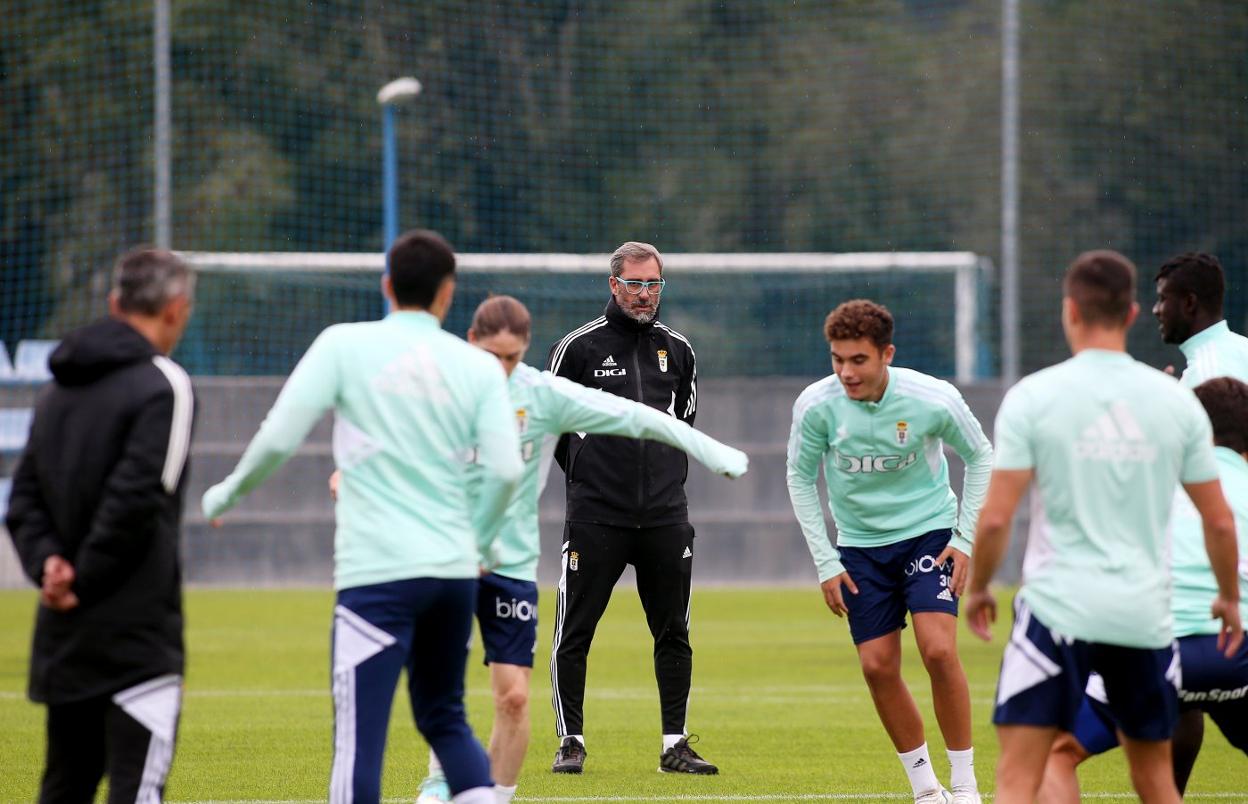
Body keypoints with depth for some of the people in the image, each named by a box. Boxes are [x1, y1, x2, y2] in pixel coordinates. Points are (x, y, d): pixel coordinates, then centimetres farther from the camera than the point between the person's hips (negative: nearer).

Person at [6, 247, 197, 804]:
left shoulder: (60, 388, 14)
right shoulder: (162, 386, -10)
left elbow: (25, 500, 12)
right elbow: (135, 501, -18)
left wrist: (47, 562, -3)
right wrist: (85, 584, -10)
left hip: (62, 633, 8)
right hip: (136, 632, -8)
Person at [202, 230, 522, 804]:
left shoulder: (344, 346, -1)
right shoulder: (479, 367, 7)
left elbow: (278, 438, -6)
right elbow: (505, 470, -1)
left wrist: (226, 493, 12)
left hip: (376, 571, -4)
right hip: (454, 573, 4)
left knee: (360, 736, -7)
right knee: (445, 720, 21)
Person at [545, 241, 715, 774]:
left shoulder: (677, 350, 10)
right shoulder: (578, 347, -2)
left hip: (665, 517, 3)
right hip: (595, 516, -3)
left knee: (673, 634, 5)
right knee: (574, 633, -2)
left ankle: (675, 745, 12)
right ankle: (571, 742, 7)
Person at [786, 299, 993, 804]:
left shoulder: (934, 400, -19)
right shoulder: (816, 406, -16)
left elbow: (979, 457, 0)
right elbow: (800, 478, 1)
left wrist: (965, 539, -5)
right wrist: (825, 563, -3)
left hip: (928, 533, -2)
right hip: (860, 545, 2)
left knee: (939, 651, -18)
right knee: (877, 666, -3)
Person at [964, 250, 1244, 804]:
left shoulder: (1032, 398, -6)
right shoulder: (1176, 402, 3)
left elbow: (996, 518, -8)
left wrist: (977, 589, 9)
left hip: (1058, 611, -3)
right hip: (1146, 614, 3)